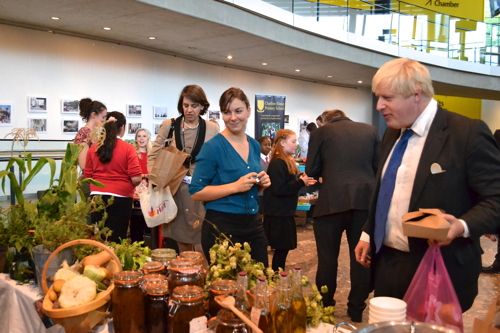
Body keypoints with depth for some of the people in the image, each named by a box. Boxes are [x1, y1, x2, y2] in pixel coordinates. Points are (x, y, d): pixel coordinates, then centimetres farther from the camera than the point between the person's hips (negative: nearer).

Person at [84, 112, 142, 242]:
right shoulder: (128, 148, -8)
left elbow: (88, 176, 7)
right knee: (116, 239, 4)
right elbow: (136, 179, -13)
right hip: (120, 198, -3)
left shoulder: (94, 148, 3)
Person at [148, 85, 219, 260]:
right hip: (175, 191, 2)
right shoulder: (168, 125, 4)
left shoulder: (212, 129, 1)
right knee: (182, 245, 12)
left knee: (202, 246, -2)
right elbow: (154, 155, 7)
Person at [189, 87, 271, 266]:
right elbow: (196, 192, -13)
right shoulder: (213, 147, -12)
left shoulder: (255, 145, 7)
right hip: (222, 227, -6)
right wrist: (235, 186, -21)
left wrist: (261, 183, -3)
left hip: (254, 224, 6)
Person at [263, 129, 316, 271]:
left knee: (283, 248, 14)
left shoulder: (287, 161, 14)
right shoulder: (277, 163, -18)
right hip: (278, 214, -10)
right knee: (282, 248, -3)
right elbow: (279, 189, -25)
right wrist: (301, 182, -21)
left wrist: (302, 179, 5)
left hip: (285, 212, 10)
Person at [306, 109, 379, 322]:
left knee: (328, 257, 10)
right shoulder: (370, 130, 10)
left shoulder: (321, 132, 2)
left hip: (332, 201, -2)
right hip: (365, 199, 3)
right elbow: (378, 166, 11)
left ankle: (324, 307, 22)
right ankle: (357, 309, 22)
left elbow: (311, 171, 2)